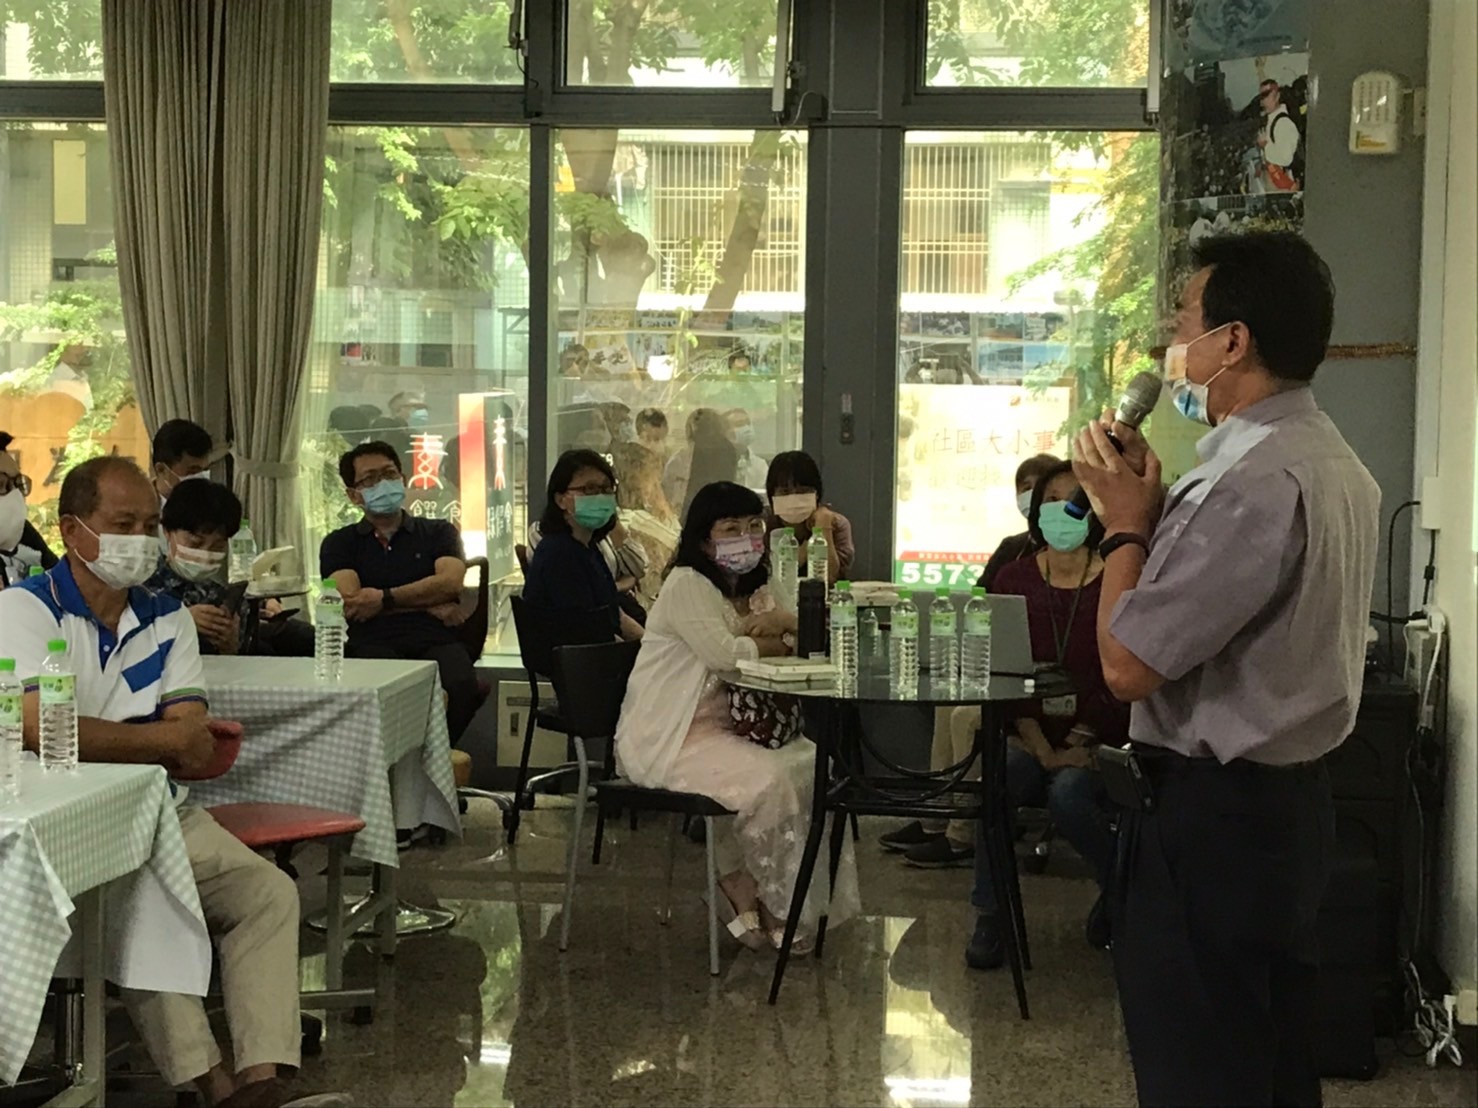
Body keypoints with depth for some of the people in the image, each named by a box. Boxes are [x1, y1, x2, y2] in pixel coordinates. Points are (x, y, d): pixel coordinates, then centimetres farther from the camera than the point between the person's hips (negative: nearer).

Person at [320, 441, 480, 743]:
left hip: (436, 641, 1)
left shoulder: (438, 532, 22)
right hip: (374, 644, -1)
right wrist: (429, 603, 2)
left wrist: (385, 599, -5)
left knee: (461, 685, -35)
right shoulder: (339, 543, 19)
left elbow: (450, 583, 3)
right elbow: (350, 604, 3)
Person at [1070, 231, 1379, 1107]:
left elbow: (1129, 664, -23)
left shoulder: (1258, 483, -24)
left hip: (1211, 814, -10)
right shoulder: (1331, 462, 9)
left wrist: (1127, 525, -9)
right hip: (1286, 800, 10)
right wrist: (1156, 507, 4)